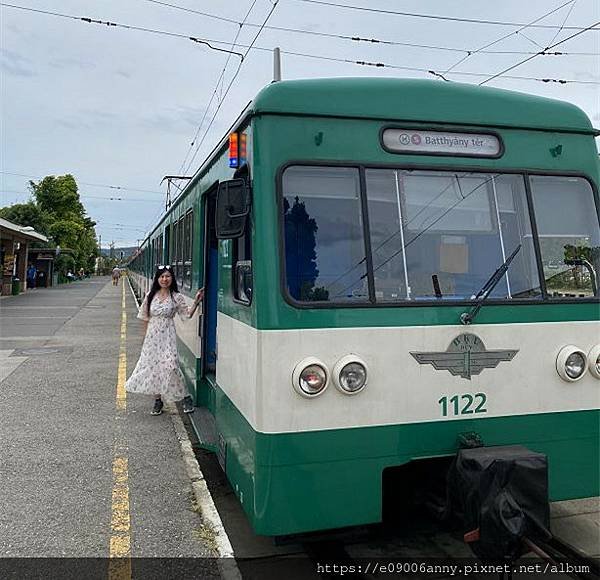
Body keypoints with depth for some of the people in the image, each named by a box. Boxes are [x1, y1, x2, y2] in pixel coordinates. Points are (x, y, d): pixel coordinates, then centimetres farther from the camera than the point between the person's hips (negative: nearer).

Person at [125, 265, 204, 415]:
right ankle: (158, 400, 18)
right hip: (152, 336, 4)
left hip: (167, 336, -4)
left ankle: (186, 397, -2)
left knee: (169, 365, -16)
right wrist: (146, 336, 9)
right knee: (152, 365, 4)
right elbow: (146, 318, 11)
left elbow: (188, 314, 2)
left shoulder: (177, 297, -1)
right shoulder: (151, 295, 6)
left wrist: (196, 302, -11)